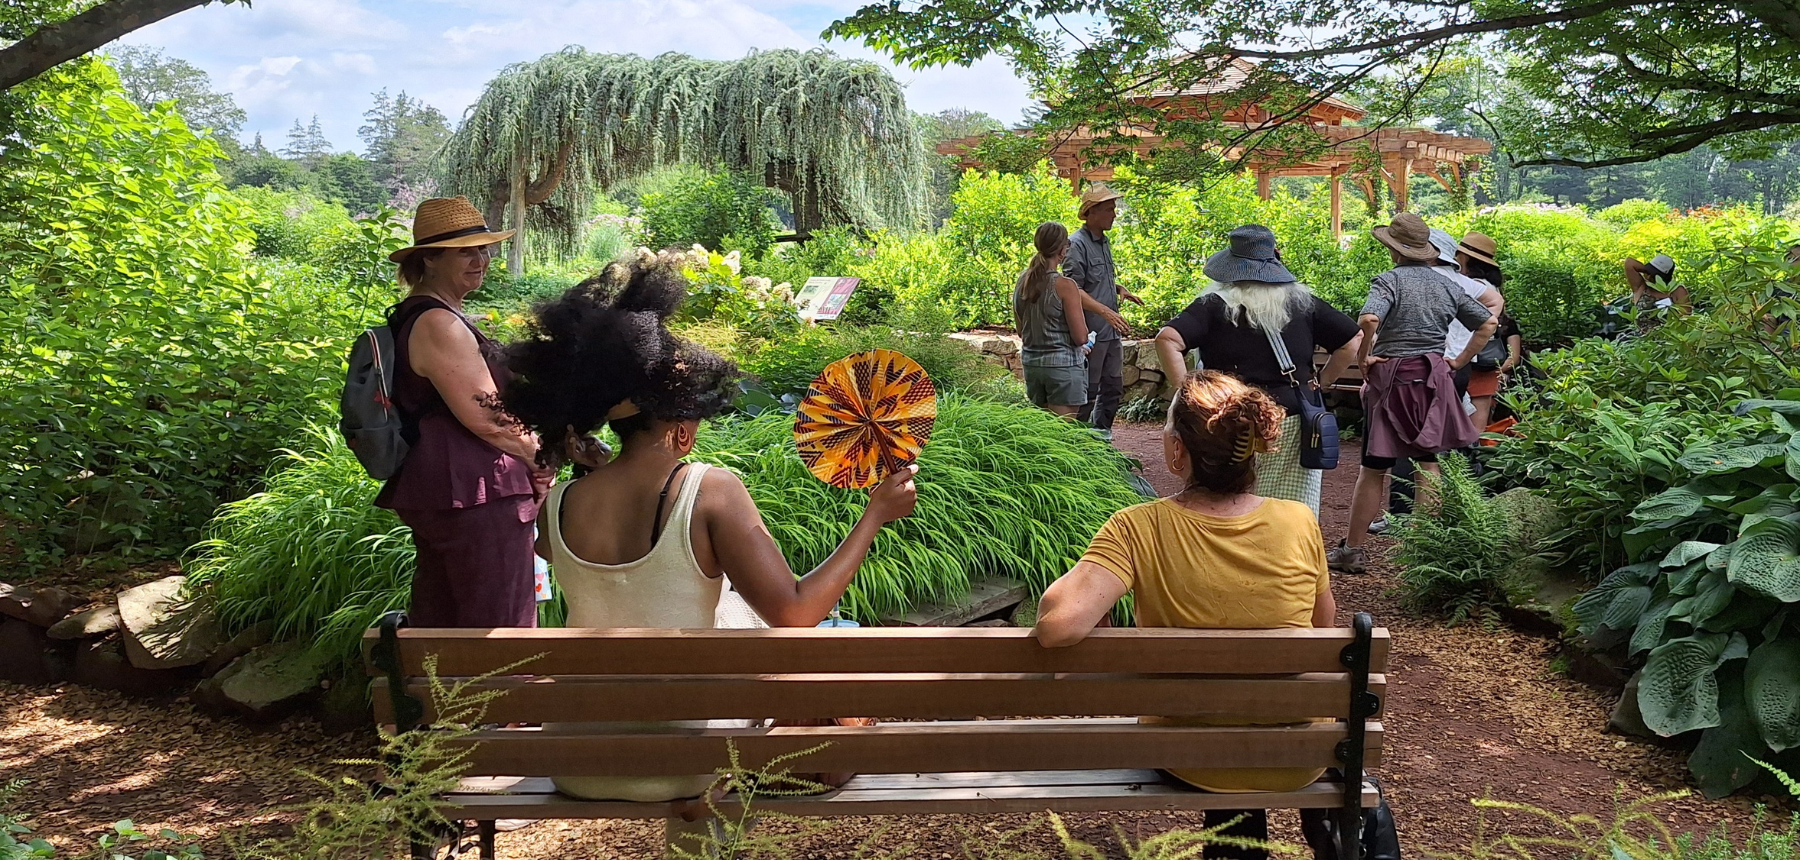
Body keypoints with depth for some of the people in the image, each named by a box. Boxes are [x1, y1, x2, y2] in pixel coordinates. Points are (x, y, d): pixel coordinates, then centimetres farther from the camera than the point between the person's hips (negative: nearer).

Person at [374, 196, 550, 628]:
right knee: (501, 626, -4)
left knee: (437, 622, 18)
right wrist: (539, 458, -4)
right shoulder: (439, 324, -18)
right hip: (477, 495, -11)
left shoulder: (411, 315, 15)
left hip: (433, 490, 11)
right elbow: (486, 418, -21)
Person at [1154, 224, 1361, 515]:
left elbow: (1167, 339, -16)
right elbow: (1354, 340, 12)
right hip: (1294, 425, 2)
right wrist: (1320, 382, 15)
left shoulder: (1214, 305, -3)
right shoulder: (1302, 302, 6)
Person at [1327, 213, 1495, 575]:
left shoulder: (1389, 280, -9)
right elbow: (1487, 324, 15)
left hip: (1392, 378, -5)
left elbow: (1369, 319, -28)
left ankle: (1352, 550, 8)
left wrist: (1363, 357, -14)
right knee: (1428, 463, 11)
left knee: (1373, 468, 1)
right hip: (1433, 381, 5)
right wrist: (1458, 362, 14)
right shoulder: (1446, 286, 9)